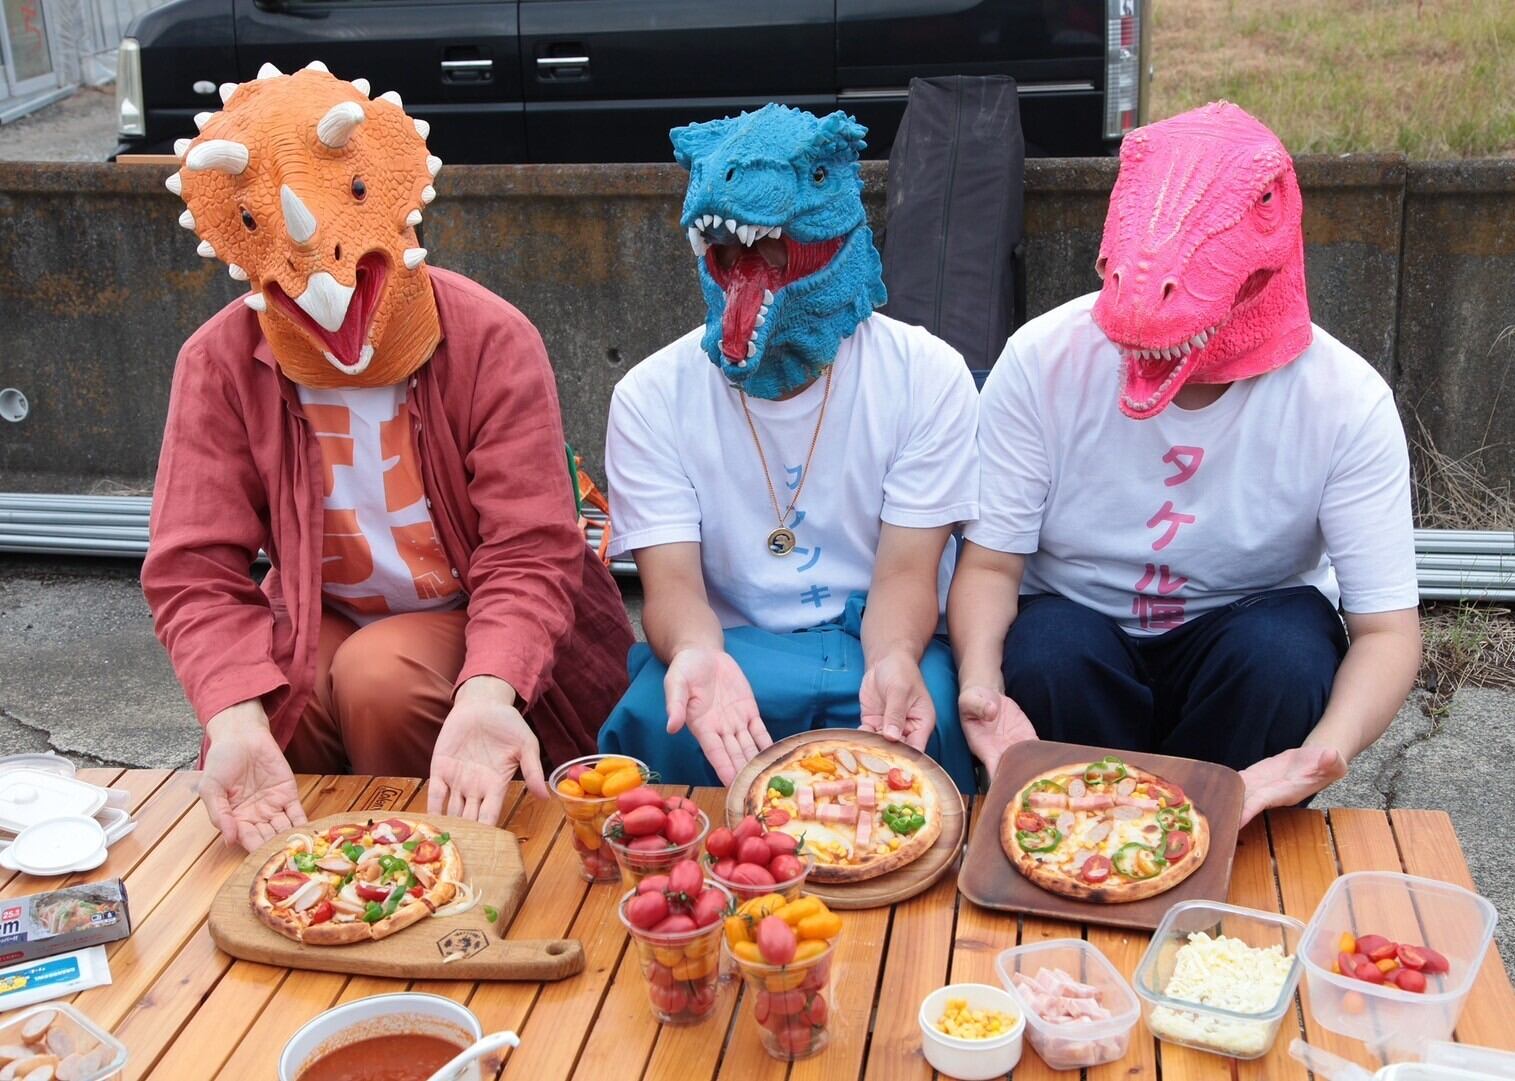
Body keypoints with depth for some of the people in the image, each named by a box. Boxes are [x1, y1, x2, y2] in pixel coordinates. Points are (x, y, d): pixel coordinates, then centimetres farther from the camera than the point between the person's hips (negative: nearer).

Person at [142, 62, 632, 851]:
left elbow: (529, 555, -22)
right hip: (323, 624, 2)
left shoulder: (490, 341, -18)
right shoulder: (220, 363, -11)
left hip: (476, 625, -2)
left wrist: (483, 698, -42)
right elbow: (194, 571, -15)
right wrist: (237, 723, -35)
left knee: (384, 674, -31)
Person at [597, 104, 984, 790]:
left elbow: (907, 569, -9)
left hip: (879, 641, 0)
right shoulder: (652, 397, -3)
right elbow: (671, 580, -11)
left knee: (926, 712, -32)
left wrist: (895, 658, -33)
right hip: (728, 641, 0)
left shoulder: (928, 377, -4)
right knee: (661, 720, -32)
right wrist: (697, 653, -36)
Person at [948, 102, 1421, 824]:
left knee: (1288, 654, -31)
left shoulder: (1345, 400, -20)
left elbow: (1387, 628, -19)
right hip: (1076, 622, 0)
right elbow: (990, 562, -16)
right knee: (1046, 652, -33)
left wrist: (1326, 749, -40)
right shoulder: (1041, 361, -19)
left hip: (1249, 623, 1)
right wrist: (982, 684, -38)